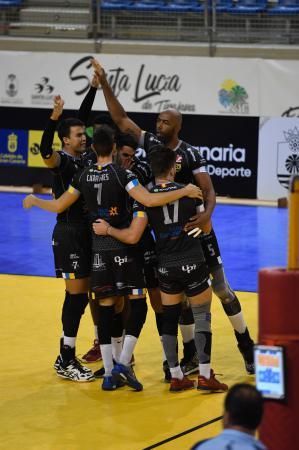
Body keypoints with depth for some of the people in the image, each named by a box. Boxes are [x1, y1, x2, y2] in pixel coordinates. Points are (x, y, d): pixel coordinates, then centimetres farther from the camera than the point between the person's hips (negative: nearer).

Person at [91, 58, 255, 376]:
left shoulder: (190, 155, -14)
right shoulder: (150, 144, -2)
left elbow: (209, 190, -20)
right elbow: (120, 118, -3)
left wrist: (206, 214, -41)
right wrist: (104, 82, -10)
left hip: (196, 228, -4)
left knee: (220, 287, -1)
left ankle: (247, 348, 8)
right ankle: (191, 356, 14)